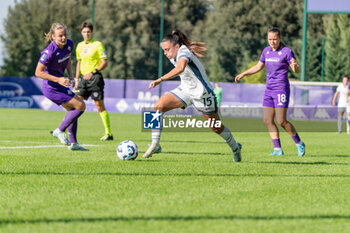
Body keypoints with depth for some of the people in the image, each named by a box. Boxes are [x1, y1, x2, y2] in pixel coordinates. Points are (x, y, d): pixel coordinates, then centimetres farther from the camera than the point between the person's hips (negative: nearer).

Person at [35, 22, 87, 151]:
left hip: (60, 86, 8)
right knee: (81, 106, -8)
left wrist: (70, 74, 4)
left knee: (72, 110, 17)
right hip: (51, 88, -8)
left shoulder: (69, 44, -3)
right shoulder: (50, 52, -26)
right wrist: (58, 79, -25)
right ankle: (60, 131, 2)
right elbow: (38, 72, -20)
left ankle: (73, 143, 26)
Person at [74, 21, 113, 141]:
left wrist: (93, 73, -16)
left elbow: (104, 63, -7)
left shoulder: (97, 45, -4)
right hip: (84, 78, 5)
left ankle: (108, 133, -1)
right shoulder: (80, 46, 14)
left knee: (100, 106, -6)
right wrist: (77, 80, 18)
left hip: (95, 78, -5)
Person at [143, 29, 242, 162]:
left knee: (216, 128, 7)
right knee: (158, 106, -16)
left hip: (202, 93, -7)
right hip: (185, 90, 7)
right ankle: (154, 144, -15)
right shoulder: (173, 57, -2)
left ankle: (235, 147, 35)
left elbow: (180, 68, -50)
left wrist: (160, 80, -55)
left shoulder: (183, 51, -28)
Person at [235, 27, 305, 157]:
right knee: (268, 121, 1)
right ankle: (277, 149, 5)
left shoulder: (286, 51, -9)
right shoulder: (267, 51, 10)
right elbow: (259, 67, 25)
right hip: (269, 89, 7)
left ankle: (299, 144, 7)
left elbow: (297, 70, -11)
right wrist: (243, 74, 21)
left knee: (281, 121, -10)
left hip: (281, 90, -7)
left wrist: (295, 66, -34)